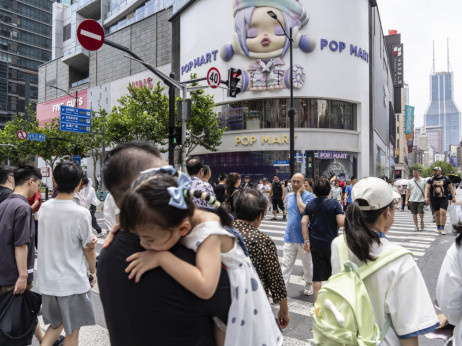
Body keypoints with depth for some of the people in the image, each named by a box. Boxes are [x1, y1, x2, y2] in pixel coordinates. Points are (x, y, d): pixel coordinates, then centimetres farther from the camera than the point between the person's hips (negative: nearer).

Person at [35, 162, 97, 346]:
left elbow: (56, 238, 7)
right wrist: (93, 272, 8)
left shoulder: (44, 208, -3)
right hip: (72, 282, -5)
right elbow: (88, 248, -8)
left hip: (47, 280, 6)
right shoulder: (81, 213, -20)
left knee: (57, 323, 26)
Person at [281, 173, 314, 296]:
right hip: (289, 236, 4)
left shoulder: (309, 196, -10)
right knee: (286, 264, 3)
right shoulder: (289, 196, 9)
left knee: (307, 264, 14)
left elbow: (303, 210, -27)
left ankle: (309, 284, 33)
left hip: (303, 237, -4)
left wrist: (298, 194, -17)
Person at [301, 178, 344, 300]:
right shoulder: (334, 203, -8)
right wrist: (346, 216, 7)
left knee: (317, 274, 9)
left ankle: (317, 301, 15)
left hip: (315, 244, 3)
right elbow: (342, 222, -15)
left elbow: (304, 222, -4)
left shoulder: (310, 204, 3)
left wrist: (306, 241, 0)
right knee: (334, 272, 16)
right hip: (331, 243, -2)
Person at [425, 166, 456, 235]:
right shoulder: (430, 179, 4)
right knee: (437, 213, 8)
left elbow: (451, 188, 9)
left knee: (443, 212, -12)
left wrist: (453, 197, 6)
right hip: (434, 199, 1)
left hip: (443, 199, -1)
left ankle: (442, 229, -6)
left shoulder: (446, 179, 3)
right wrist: (426, 197, -13)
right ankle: (438, 228, 22)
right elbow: (427, 188, -1)